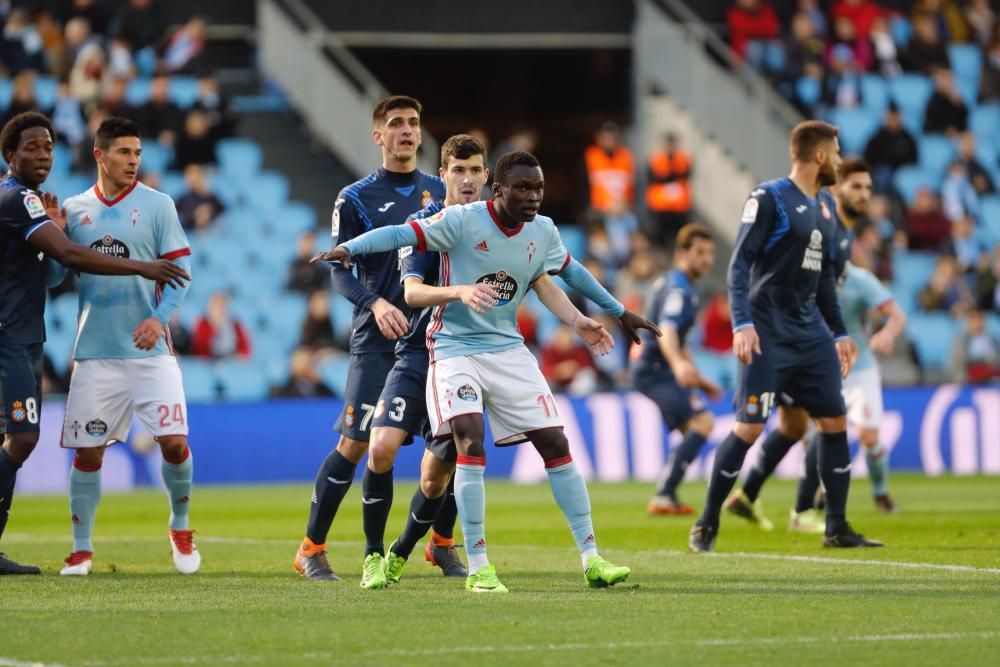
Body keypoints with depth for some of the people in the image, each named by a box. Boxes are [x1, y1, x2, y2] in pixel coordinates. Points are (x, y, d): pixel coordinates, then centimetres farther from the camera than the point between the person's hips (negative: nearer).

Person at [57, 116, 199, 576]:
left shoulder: (157, 205, 2)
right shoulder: (73, 210, 8)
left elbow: (179, 269, -2)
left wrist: (160, 316, -18)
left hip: (149, 350, -1)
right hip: (95, 353, 2)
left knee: (173, 441, -9)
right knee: (87, 451, 1)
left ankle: (180, 528, 15)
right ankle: (81, 548, 13)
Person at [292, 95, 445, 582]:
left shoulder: (440, 192, 12)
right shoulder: (356, 198, 1)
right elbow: (340, 272, -2)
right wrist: (375, 303, -19)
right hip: (377, 340, -4)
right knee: (354, 444, -7)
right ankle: (311, 549, 3)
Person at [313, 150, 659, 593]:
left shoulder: (544, 232, 2)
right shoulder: (463, 221, -15)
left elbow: (570, 270, 21)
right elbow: (402, 234, -21)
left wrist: (618, 311, 30)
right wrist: (347, 249, -36)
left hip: (507, 349, 5)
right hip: (455, 348, -5)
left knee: (556, 444, 1)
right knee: (470, 443, -22)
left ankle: (590, 559, 8)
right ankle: (478, 567, -15)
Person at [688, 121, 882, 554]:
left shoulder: (825, 207, 15)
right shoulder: (769, 198, -8)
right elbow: (740, 263, -12)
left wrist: (839, 333, 21)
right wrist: (742, 323, -22)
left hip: (811, 332, 8)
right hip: (768, 335, -8)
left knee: (835, 422, 3)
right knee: (749, 427, -10)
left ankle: (837, 529, 11)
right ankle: (707, 525, 1)